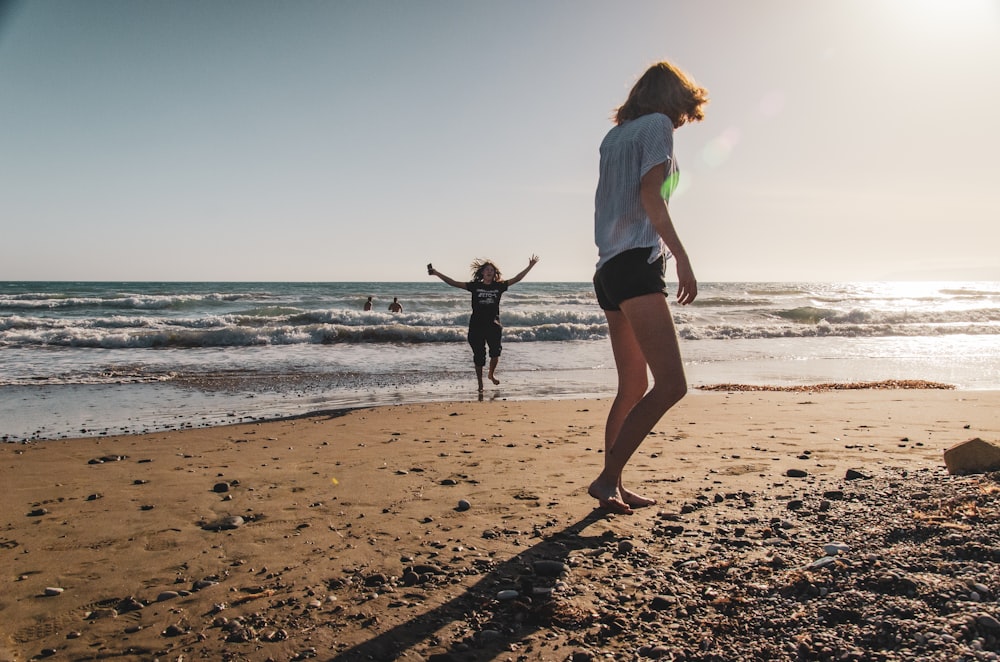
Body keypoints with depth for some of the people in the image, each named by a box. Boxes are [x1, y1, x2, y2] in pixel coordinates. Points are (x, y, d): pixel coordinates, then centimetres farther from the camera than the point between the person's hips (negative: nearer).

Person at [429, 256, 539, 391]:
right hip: (476, 325, 0)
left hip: (493, 325, 0)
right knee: (479, 355, 4)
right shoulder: (475, 286, 3)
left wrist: (529, 267, 1)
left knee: (496, 350, -16)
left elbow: (516, 279, 5)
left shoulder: (499, 286, 6)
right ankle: (480, 383, 20)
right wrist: (436, 273, -6)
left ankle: (491, 374, 13)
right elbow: (454, 283, 0)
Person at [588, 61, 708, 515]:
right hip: (637, 262, -9)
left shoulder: (614, 135, 25)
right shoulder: (658, 124, 2)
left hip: (609, 269, 10)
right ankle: (607, 477, -16)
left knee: (633, 386, 11)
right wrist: (682, 258, -15)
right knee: (671, 384, -14)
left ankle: (615, 488, 13)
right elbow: (649, 196, -12)